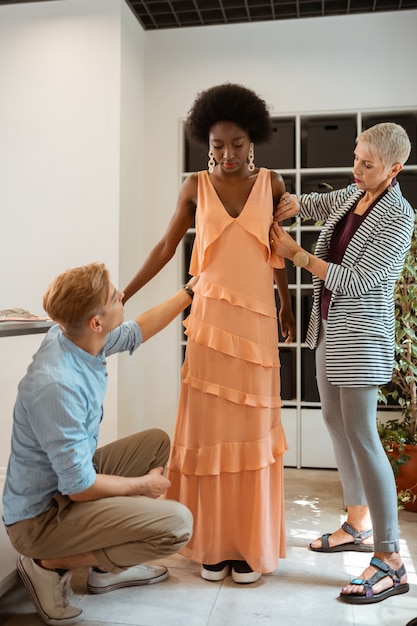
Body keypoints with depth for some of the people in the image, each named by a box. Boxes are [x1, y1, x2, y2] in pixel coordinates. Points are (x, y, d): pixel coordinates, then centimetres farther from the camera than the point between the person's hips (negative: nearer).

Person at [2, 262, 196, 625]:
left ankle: (108, 565, 19)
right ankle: (51, 565, -1)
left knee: (156, 442, 18)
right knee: (178, 524, -21)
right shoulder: (57, 385, -33)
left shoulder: (76, 336, -7)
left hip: (72, 475, 9)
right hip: (41, 516, -9)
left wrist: (191, 290, 18)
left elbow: (137, 332, 13)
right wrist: (143, 484, -9)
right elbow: (80, 487, -26)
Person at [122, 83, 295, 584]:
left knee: (251, 428, 4)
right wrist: (123, 294, 4)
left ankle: (251, 544, 17)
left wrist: (287, 308, 17)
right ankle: (213, 543, 16)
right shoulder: (196, 186, 3)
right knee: (209, 426, 2)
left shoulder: (270, 183, 6)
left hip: (258, 317, 1)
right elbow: (166, 247, 7)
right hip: (211, 316, 0)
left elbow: (278, 251, 13)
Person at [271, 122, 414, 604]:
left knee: (361, 434, -11)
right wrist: (293, 203, 6)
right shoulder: (353, 194, 9)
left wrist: (295, 253, -14)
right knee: (335, 420, 14)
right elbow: (318, 204, 29)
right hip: (330, 326, 9)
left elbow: (355, 279, -19)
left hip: (361, 332, -9)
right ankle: (358, 525, 30)